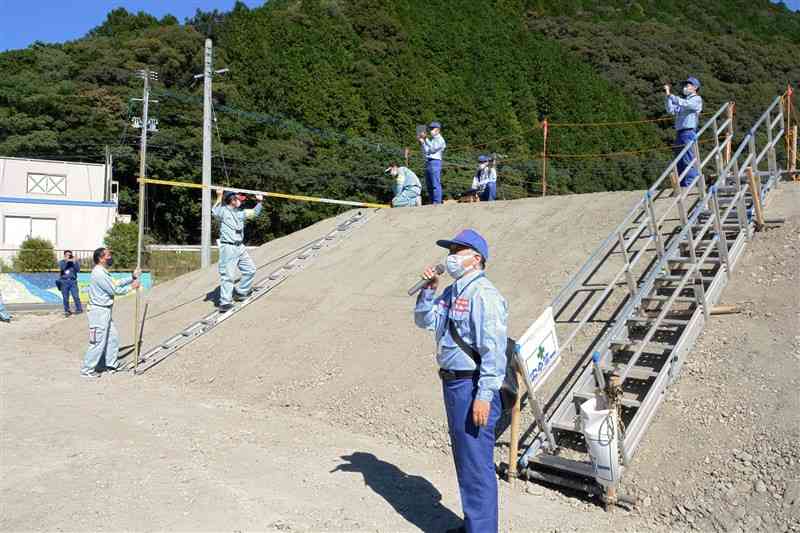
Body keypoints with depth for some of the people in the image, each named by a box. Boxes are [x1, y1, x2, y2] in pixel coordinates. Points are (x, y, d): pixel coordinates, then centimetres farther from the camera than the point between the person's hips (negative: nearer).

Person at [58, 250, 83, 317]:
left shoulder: (75, 262, 8)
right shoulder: (61, 262, 8)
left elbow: (78, 270, -7)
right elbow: (61, 268, -12)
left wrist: (74, 262, -13)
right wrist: (66, 261, -17)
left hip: (73, 281, 0)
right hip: (64, 282, 0)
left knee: (76, 296, -8)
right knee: (65, 298, 2)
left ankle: (79, 309, 4)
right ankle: (67, 311, 12)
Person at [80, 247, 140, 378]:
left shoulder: (103, 272, 13)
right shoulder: (99, 273, -19)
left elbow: (116, 284, 14)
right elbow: (115, 290, -17)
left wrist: (132, 278, 10)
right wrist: (131, 287, -6)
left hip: (105, 311, 11)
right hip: (99, 311, -11)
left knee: (113, 337, 15)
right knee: (98, 342, -4)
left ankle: (110, 365, 26)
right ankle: (87, 370, 6)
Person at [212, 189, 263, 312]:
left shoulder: (240, 213, 15)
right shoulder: (223, 211, -6)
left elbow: (255, 213, 27)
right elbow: (214, 212, -26)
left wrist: (259, 202, 20)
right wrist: (219, 197, -27)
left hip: (240, 247, 8)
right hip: (228, 247, -8)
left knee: (250, 269, 15)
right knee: (227, 275, -9)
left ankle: (240, 292, 30)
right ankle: (224, 303, -6)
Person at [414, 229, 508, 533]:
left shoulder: (483, 294, -17)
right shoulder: (452, 293, 12)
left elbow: (493, 350, -22)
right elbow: (424, 320, 19)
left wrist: (484, 395, -25)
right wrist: (429, 290, 3)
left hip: (472, 386, -10)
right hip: (452, 383, 10)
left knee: (477, 464, -1)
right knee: (464, 459, 20)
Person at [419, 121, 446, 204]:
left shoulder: (440, 139, 1)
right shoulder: (432, 140, 26)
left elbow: (432, 149, -11)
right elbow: (425, 151, 20)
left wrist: (425, 139, -5)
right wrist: (422, 142, 10)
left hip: (435, 162, -9)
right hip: (428, 162, 9)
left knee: (435, 184, -13)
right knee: (429, 185, 7)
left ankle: (437, 203, -15)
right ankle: (432, 202, 10)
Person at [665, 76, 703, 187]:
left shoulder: (697, 99, 2)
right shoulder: (684, 100, 25)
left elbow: (684, 104, -16)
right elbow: (671, 110, 14)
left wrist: (670, 95, -14)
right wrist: (668, 96, 6)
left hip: (689, 132, -8)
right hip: (679, 132, 8)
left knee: (688, 161, -12)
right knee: (680, 161, 7)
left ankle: (690, 185, -13)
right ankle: (682, 185, 11)